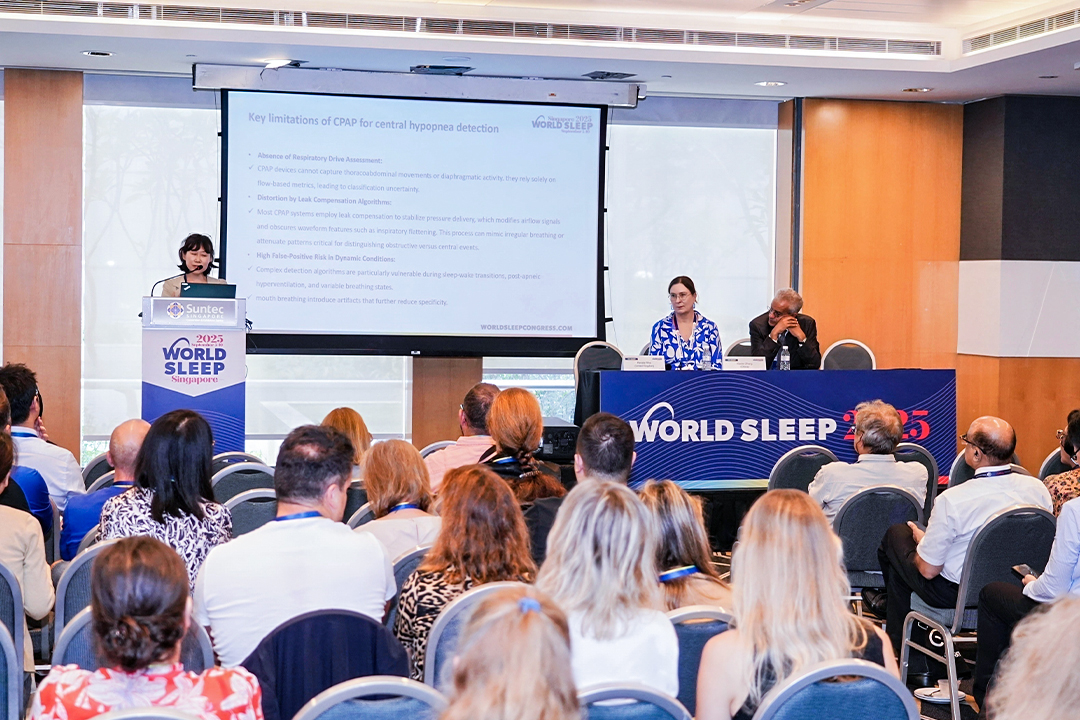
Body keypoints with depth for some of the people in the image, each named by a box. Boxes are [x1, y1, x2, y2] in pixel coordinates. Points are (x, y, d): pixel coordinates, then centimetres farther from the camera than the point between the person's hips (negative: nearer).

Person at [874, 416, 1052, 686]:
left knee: (896, 535, 20)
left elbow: (928, 570, -19)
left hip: (956, 594, -6)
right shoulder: (1038, 489, -13)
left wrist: (921, 540, 5)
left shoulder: (952, 500, -28)